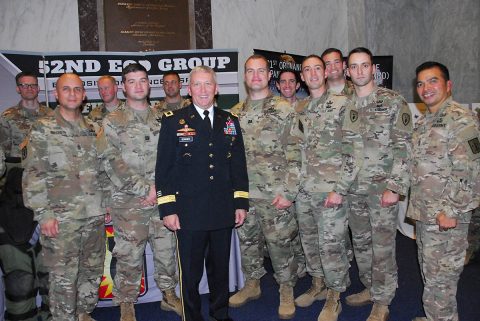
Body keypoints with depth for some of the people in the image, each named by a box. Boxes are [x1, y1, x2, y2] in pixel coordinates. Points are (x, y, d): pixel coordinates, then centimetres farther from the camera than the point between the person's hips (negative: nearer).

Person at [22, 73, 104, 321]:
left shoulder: (92, 129, 10)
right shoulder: (42, 129, -3)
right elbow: (33, 175, -7)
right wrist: (43, 214, -12)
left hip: (95, 216, 5)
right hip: (61, 218, -5)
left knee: (93, 270, 16)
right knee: (63, 277, 3)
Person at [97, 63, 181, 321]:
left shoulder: (162, 119, 10)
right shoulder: (112, 122, -1)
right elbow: (112, 162, -10)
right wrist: (145, 188, -14)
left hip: (163, 199, 4)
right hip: (128, 202, -3)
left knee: (166, 250, 13)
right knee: (129, 256, 5)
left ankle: (169, 294, 33)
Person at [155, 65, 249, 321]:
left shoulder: (230, 122, 10)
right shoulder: (173, 121, 0)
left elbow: (239, 165, 11)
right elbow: (163, 168, -3)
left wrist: (241, 204, 6)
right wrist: (167, 209, -8)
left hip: (224, 212, 4)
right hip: (189, 212, -3)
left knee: (220, 268, 17)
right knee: (190, 273, 7)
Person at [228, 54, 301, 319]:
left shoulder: (284, 110, -6)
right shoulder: (236, 113, 9)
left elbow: (295, 155, -9)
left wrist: (288, 192, -14)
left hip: (275, 194, -4)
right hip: (243, 193, 5)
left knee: (280, 243, 5)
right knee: (247, 241, 16)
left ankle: (286, 291, 25)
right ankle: (252, 284, 36)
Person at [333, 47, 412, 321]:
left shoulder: (393, 101, -6)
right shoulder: (345, 106, 8)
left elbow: (403, 147, -10)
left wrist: (395, 187, -16)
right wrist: (338, 188, 5)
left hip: (383, 187, -5)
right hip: (354, 188, 5)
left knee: (383, 246, 3)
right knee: (360, 242, 16)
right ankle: (370, 288, 36)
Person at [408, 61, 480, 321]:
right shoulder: (424, 121, 14)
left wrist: (451, 211, -21)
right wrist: (418, 207, 15)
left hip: (445, 216, -9)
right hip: (423, 214, 9)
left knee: (440, 278, 1)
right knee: (429, 273, 20)